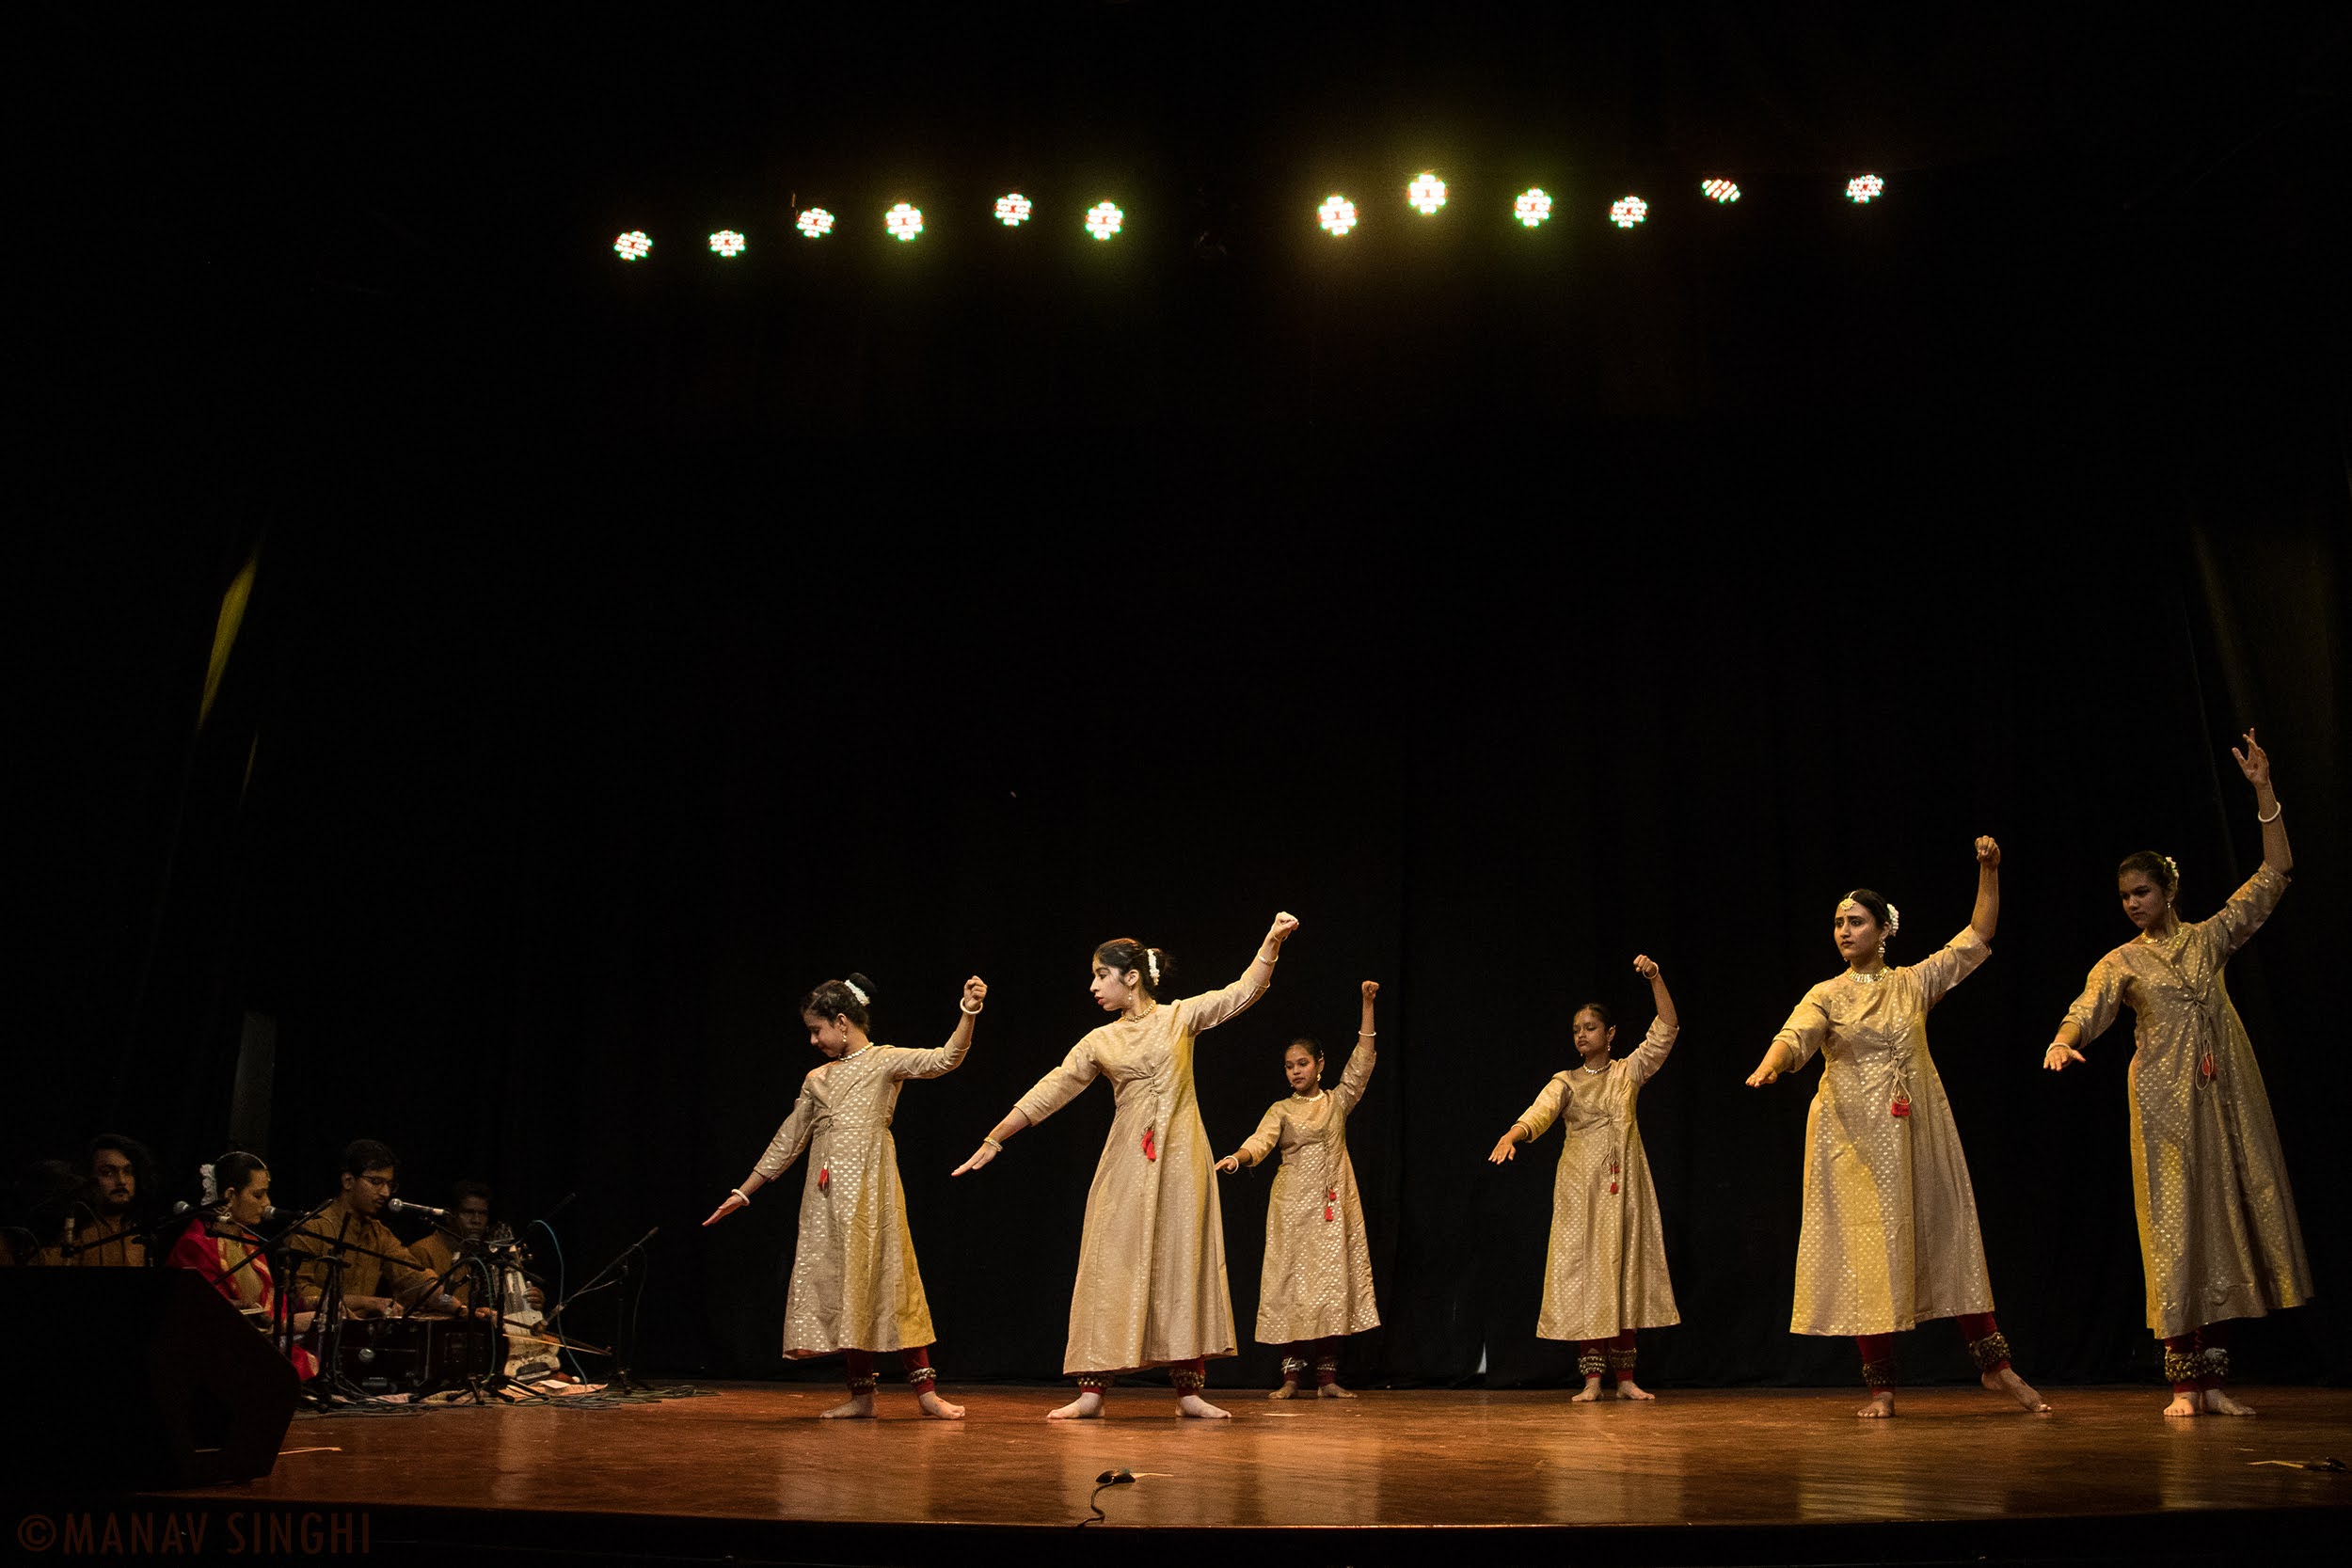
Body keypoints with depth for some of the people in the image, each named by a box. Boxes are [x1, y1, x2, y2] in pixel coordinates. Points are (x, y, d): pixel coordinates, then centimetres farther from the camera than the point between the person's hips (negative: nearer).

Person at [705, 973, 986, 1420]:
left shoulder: (886, 1061, 3)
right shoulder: (816, 1079, 16)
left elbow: (945, 1060, -12)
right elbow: (786, 1143, 19)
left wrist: (968, 1013, -27)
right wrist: (743, 1193, 18)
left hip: (869, 1190, -5)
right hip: (826, 1197, 5)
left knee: (887, 1279, -8)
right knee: (840, 1287, 3)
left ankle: (925, 1390, -3)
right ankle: (861, 1395, 9)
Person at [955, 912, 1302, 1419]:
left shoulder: (1181, 1016, 4)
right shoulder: (1099, 1043, 7)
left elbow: (1245, 991, -1)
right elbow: (1047, 1093, 6)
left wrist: (1273, 941, -14)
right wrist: (993, 1140, 5)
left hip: (1180, 1161, -1)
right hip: (1127, 1164, 1)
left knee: (1183, 1265, 1)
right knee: (1114, 1269, -2)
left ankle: (1188, 1390, 7)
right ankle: (1092, 1392, 1)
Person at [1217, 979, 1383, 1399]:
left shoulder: (1338, 1101, 9)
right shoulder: (1281, 1110, 8)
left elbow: (1362, 1061, 0)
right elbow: (1261, 1141, -9)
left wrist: (1367, 1004, -8)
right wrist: (1238, 1156, -33)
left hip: (1333, 1205, 0)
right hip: (1292, 1205, 0)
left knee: (1333, 1282, -2)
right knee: (1291, 1282, -3)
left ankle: (1327, 1377, 4)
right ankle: (1292, 1376, 2)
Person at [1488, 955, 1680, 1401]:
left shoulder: (1629, 1071, 7)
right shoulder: (1566, 1082, 5)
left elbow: (1667, 1029, -2)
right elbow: (1537, 1113, -13)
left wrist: (1655, 978, -14)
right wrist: (1509, 1136, -34)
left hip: (1625, 1186, 1)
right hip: (1580, 1188, 0)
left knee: (1625, 1273, 2)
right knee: (1584, 1276, -5)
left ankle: (1625, 1378, 9)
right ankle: (1592, 1379, -1)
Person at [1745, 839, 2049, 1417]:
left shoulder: (1915, 982, 8)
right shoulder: (1826, 996, 3)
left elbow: (1977, 939, 7)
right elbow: (1794, 1036, -15)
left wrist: (1988, 872, -2)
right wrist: (1769, 1065, -37)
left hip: (1917, 1133, 1)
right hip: (1854, 1136, -1)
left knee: (1951, 1236, 4)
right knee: (1869, 1249, -2)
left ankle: (1995, 1364, 16)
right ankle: (1882, 1385, 5)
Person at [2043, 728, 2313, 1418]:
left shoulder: (2210, 937, 9)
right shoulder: (2122, 962, 5)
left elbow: (2273, 876, 6)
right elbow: (2088, 1007, -12)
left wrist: (2263, 792, -1)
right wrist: (2064, 1041, -35)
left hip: (2225, 1099, 2)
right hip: (2165, 1102, -2)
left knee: (2225, 1222, 2)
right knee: (2175, 1230, -4)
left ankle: (2214, 1378, 9)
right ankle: (2183, 1381, -1)